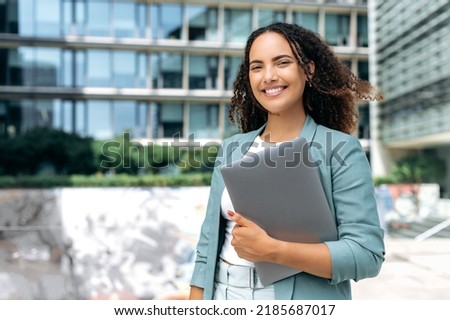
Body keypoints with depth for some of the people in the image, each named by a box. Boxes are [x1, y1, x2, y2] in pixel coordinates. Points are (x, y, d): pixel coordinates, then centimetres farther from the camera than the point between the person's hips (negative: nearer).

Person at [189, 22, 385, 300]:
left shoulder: (341, 149, -10)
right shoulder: (232, 149, 3)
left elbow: (367, 253, -16)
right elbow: (209, 243, 5)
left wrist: (271, 250, -23)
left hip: (304, 299, -4)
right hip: (224, 294, 4)